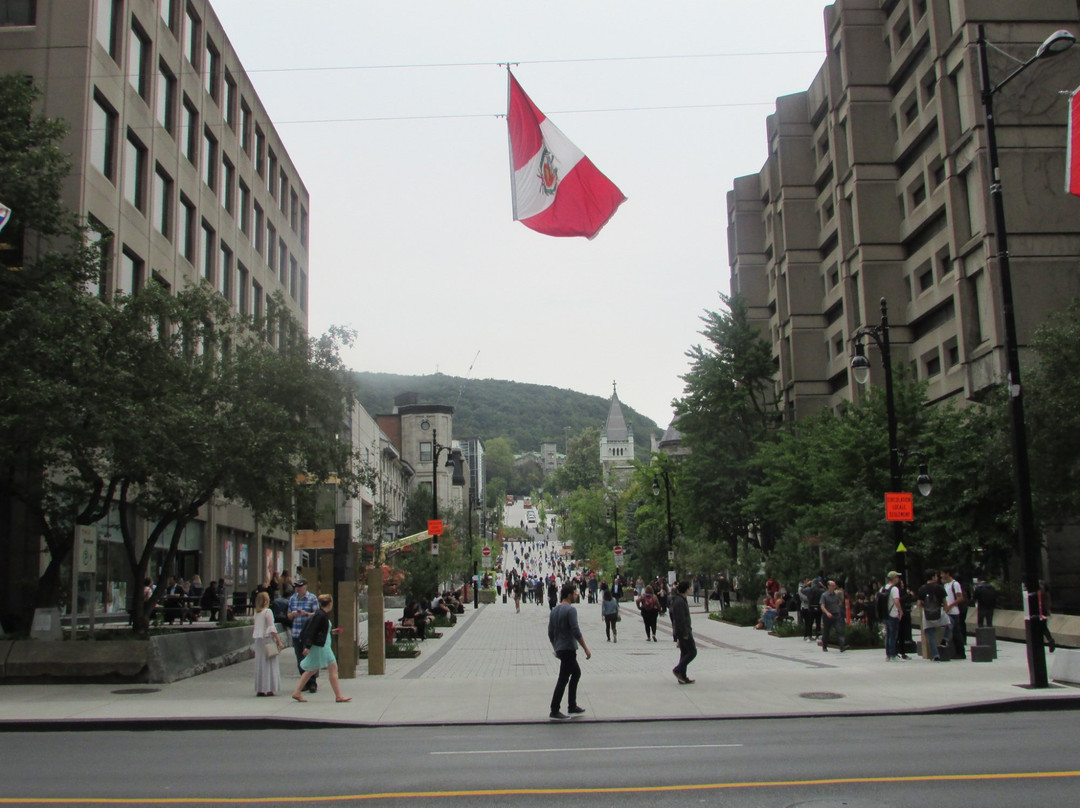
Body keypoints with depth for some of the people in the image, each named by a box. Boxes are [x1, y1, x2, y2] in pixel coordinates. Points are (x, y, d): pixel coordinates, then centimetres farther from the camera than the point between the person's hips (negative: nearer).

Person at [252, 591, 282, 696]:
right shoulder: (268, 612, -11)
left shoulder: (256, 613, 10)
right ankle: (268, 689, -4)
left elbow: (253, 627, 14)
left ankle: (259, 689, 12)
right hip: (267, 639, -7)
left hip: (258, 640, 7)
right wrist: (278, 641, -13)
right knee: (269, 664, -2)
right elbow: (272, 628, -15)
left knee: (260, 664, 10)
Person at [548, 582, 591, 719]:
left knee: (576, 673, 20)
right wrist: (586, 649, -15)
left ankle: (572, 706, 22)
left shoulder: (554, 610, 11)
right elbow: (576, 632, -21)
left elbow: (550, 633, 14)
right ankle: (555, 711, -2)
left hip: (560, 649, 9)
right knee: (563, 679, -5)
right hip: (568, 649, -9)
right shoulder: (570, 610, -16)